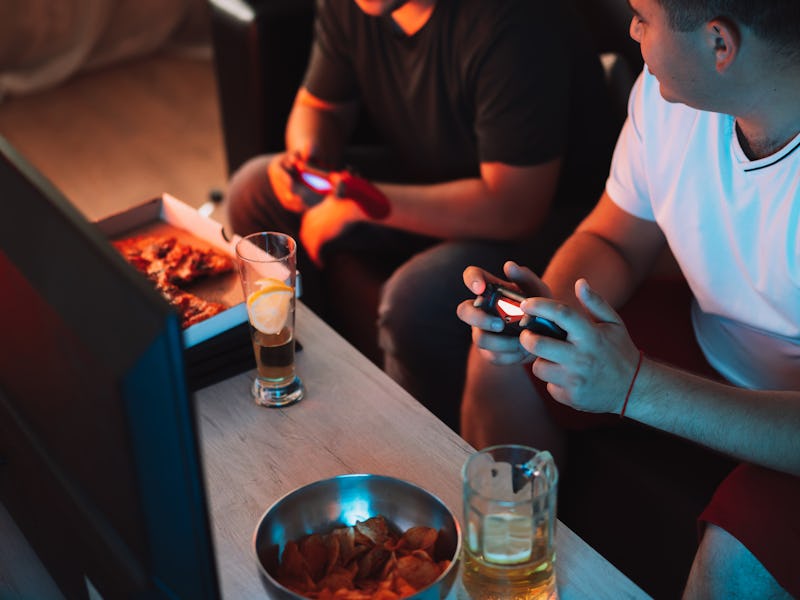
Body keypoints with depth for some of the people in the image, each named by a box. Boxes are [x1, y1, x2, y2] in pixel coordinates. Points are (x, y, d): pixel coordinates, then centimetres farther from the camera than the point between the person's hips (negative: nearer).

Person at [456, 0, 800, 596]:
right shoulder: (668, 88, -13)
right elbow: (614, 241, 1)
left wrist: (634, 387, -38)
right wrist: (549, 308, -19)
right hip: (709, 345, 6)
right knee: (500, 364, 0)